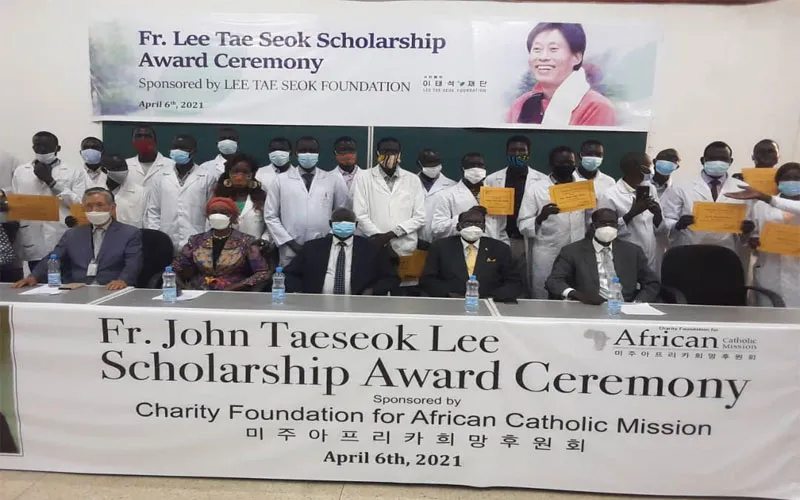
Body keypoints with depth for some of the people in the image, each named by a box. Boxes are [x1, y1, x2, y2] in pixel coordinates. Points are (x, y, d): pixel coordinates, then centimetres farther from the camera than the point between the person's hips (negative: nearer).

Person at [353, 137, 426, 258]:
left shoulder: (413, 180, 8)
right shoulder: (364, 179, 5)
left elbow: (420, 217, 3)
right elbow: (359, 215, -2)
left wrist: (393, 233, -9)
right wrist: (378, 236, -14)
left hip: (405, 250, 1)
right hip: (374, 249, -1)